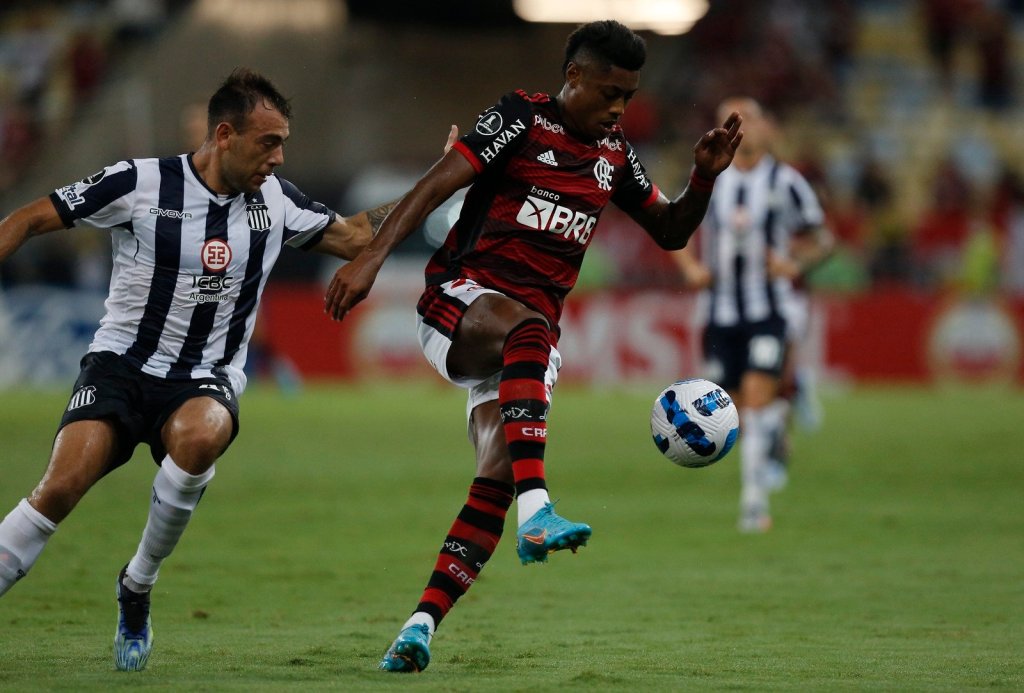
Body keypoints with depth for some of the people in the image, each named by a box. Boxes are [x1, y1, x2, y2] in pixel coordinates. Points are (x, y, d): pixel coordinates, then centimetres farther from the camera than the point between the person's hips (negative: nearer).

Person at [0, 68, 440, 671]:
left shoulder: (274, 200, 4)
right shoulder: (139, 184, -8)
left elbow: (353, 238, 16)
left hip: (206, 382, 2)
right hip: (121, 366, -2)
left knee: (200, 435, -35)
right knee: (61, 487, -26)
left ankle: (137, 588, -14)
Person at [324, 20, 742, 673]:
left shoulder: (615, 154, 14)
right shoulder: (521, 118, -5)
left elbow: (671, 231, 23)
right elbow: (437, 184, -14)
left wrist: (706, 177, 3)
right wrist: (371, 259, -26)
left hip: (529, 335, 6)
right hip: (459, 301, -6)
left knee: (499, 473, -13)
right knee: (527, 329, -40)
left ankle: (422, 625, -12)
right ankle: (536, 513, -53)